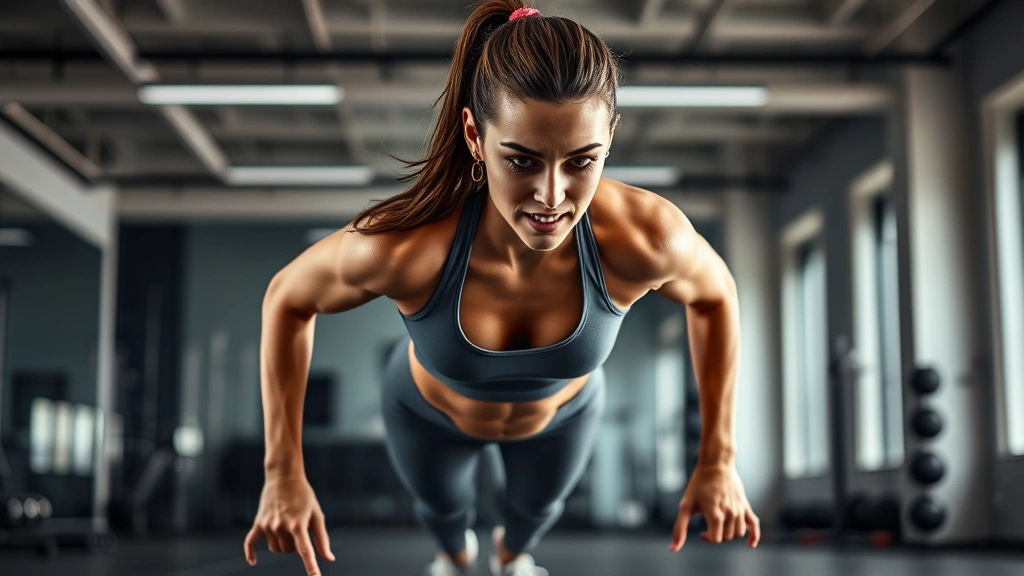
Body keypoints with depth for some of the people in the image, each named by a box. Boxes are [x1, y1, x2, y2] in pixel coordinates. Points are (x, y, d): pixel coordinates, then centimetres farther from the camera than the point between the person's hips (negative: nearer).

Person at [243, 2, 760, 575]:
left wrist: (718, 460, -13)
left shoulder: (646, 238, -41)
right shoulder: (401, 248, -44)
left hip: (564, 412, 1)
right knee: (441, 504, 34)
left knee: (539, 505, 36)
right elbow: (288, 299, -22)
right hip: (429, 414, -1)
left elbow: (714, 294, -17)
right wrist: (284, 473, -18)